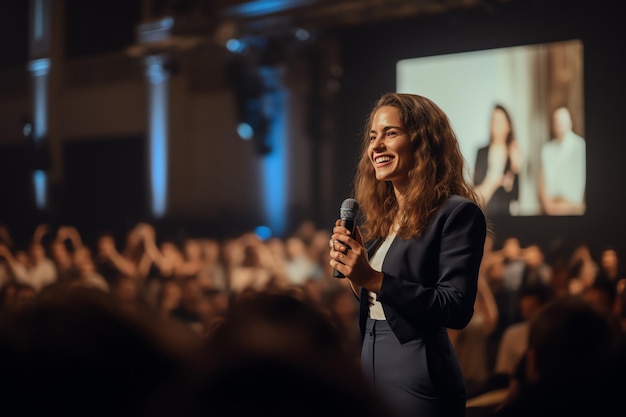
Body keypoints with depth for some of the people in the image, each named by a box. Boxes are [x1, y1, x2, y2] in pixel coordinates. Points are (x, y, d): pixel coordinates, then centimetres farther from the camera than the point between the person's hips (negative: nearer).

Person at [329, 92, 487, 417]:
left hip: (418, 381, -7)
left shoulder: (458, 213, -11)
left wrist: (373, 279, -22)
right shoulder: (377, 215, 11)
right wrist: (352, 276, -6)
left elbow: (457, 310, -18)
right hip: (368, 371, 7)